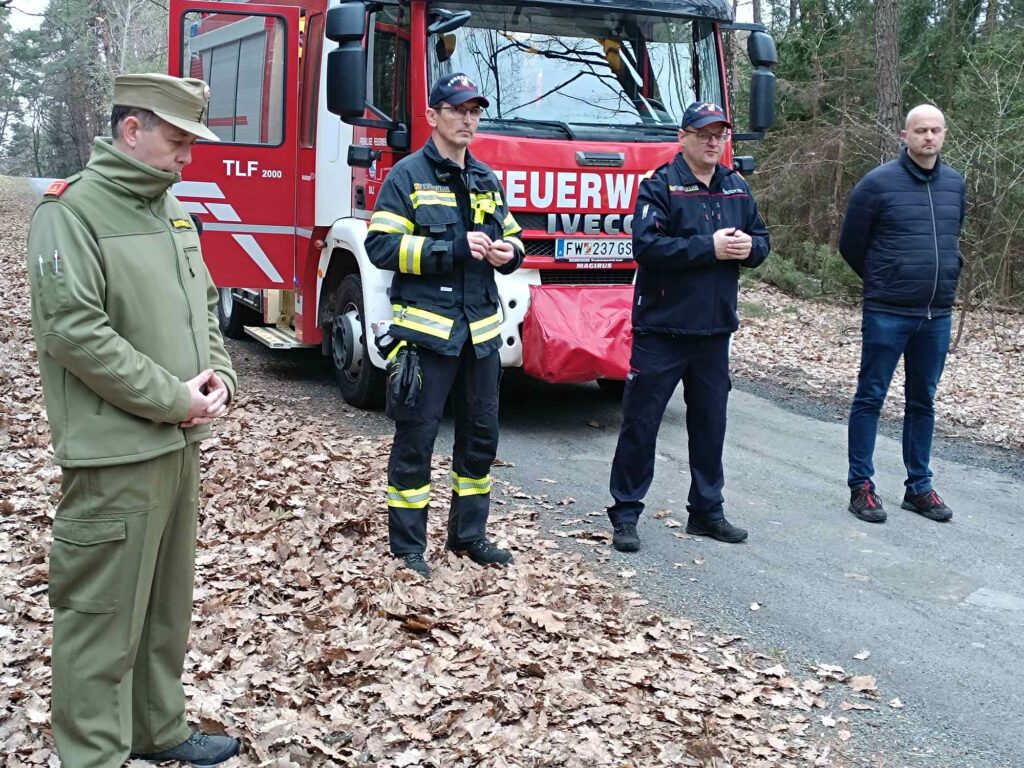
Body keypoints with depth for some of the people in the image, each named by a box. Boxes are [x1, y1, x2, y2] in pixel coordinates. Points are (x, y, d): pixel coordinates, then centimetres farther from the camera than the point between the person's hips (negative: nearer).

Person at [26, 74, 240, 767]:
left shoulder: (173, 211, 14)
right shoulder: (72, 210, -11)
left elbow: (204, 305, 20)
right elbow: (73, 330, -19)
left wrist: (219, 376, 1)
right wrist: (174, 398, -17)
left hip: (180, 443, 9)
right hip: (115, 454, -9)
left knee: (167, 603, 18)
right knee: (103, 613, -1)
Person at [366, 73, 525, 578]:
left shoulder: (487, 180, 15)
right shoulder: (407, 176, -4)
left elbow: (512, 236, 23)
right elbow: (382, 246, -12)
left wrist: (508, 252, -3)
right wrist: (454, 249, -20)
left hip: (481, 331, 6)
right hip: (425, 328, -6)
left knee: (481, 435, 13)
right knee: (415, 438, 1)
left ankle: (469, 534, 28)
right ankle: (407, 545, 13)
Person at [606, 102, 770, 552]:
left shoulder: (737, 188, 11)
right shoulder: (660, 185, -8)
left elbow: (761, 241, 15)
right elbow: (647, 245, -20)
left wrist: (749, 246, -9)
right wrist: (710, 247, -21)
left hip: (714, 329, 6)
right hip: (661, 328, -6)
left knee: (710, 423, 14)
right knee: (640, 422, 1)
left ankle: (707, 511, 27)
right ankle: (625, 513, 11)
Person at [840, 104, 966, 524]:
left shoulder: (955, 185, 8)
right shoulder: (878, 183, -8)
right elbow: (851, 245, 1)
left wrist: (943, 281, 18)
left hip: (937, 315, 5)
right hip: (887, 313, -5)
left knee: (923, 402, 12)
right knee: (870, 398, 1)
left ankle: (919, 486, 22)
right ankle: (861, 487, 9)